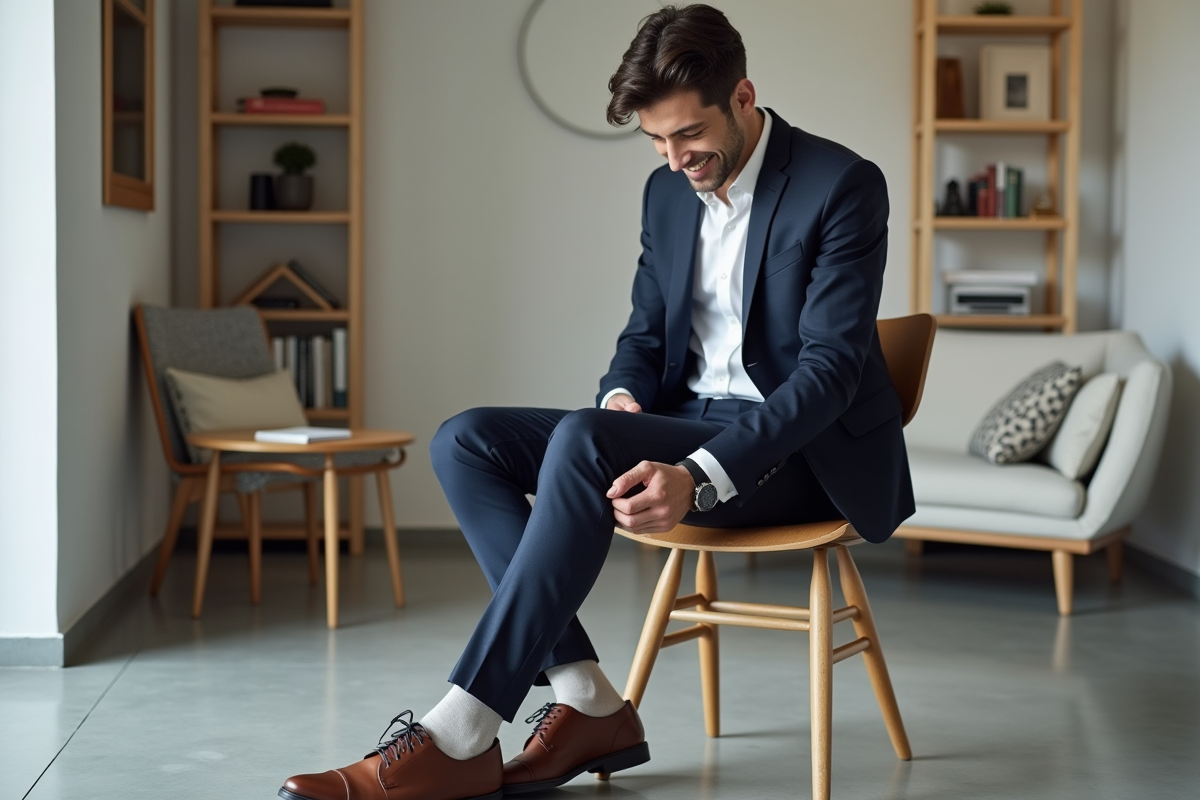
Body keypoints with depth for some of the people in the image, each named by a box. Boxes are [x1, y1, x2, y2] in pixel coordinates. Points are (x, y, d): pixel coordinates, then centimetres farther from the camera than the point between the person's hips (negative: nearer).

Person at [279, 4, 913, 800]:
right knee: (465, 441, -11)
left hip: (799, 449, -7)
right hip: (687, 426, 8)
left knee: (583, 444, -33)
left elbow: (831, 368, -21)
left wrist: (697, 480, -33)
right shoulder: (668, 191, 9)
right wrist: (622, 399, -9)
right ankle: (588, 704, -18)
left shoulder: (843, 185, -14)